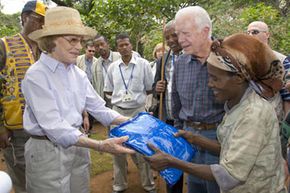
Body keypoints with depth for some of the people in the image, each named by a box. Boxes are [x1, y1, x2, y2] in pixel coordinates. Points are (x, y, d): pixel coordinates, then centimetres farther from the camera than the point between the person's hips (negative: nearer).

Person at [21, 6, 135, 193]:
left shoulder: (78, 74, 2)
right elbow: (53, 127, -26)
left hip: (78, 145, 6)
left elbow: (98, 107, 3)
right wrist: (101, 145, -34)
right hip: (48, 150, -6)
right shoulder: (36, 75, -18)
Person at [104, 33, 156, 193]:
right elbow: (108, 91, 13)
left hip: (138, 110, -3)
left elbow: (149, 89, 3)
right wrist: (121, 96, 3)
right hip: (118, 111, 3)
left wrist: (136, 96, 2)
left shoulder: (143, 64, -4)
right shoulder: (112, 67, 4)